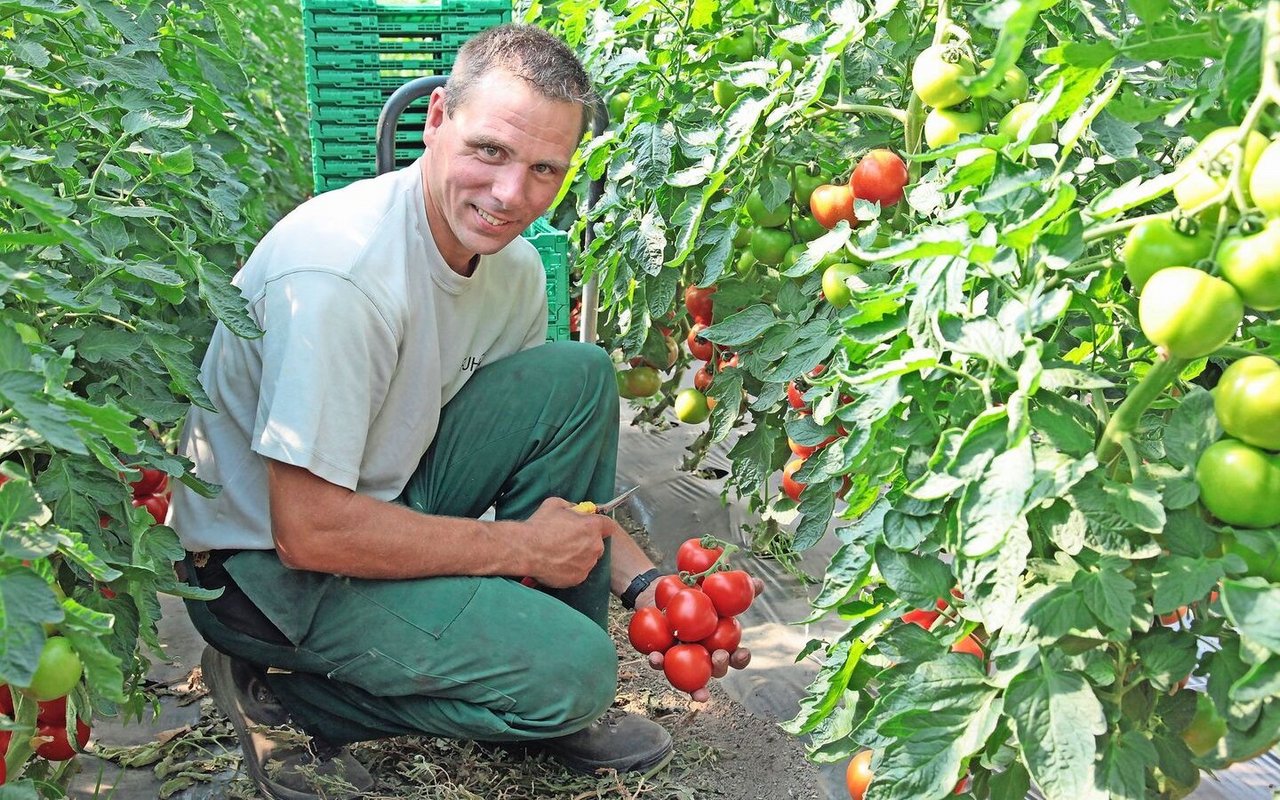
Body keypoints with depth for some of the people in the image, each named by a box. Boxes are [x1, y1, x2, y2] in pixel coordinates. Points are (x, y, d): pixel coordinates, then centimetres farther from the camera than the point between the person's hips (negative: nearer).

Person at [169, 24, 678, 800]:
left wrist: (645, 583, -2)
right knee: (572, 669, -19)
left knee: (581, 375, -8)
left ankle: (555, 701, 3)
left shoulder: (516, 264, -3)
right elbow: (309, 532, -29)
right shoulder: (340, 275, -29)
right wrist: (520, 546, -20)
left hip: (386, 495, 8)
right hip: (266, 565, -8)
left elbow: (553, 447, 8)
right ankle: (279, 694, -1)